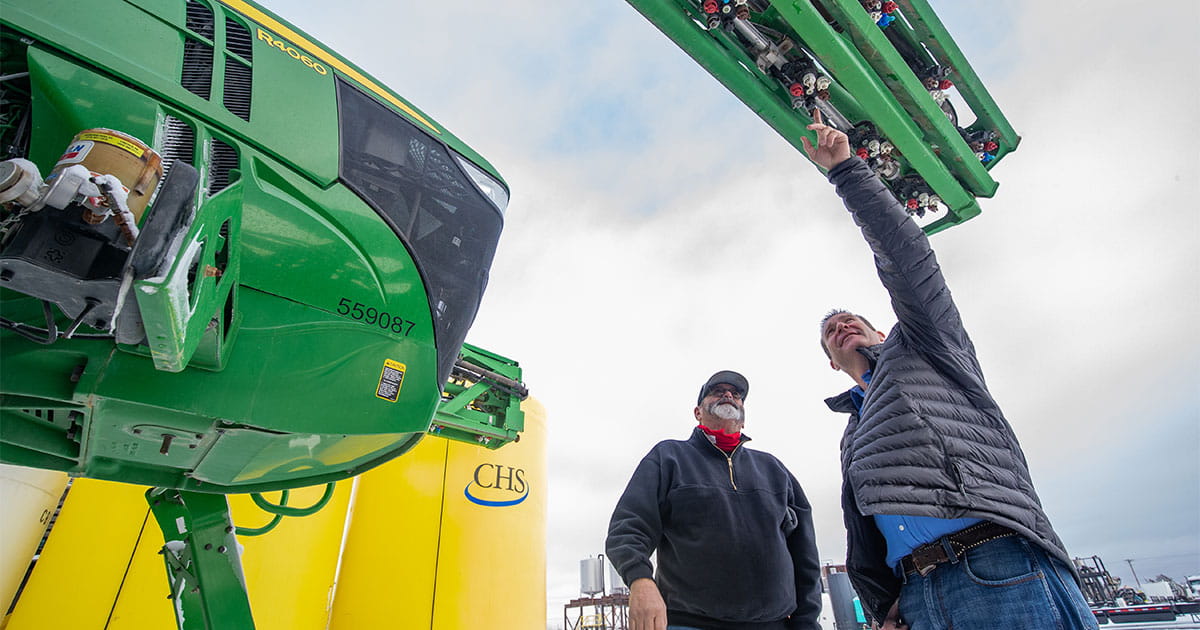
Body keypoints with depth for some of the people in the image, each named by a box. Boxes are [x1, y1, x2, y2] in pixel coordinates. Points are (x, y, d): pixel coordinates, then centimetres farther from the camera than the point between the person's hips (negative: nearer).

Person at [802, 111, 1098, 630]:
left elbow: (903, 250, 1)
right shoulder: (855, 435, 28)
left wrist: (844, 168, 1)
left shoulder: (920, 344, 15)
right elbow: (864, 554, 22)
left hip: (1002, 573, -6)